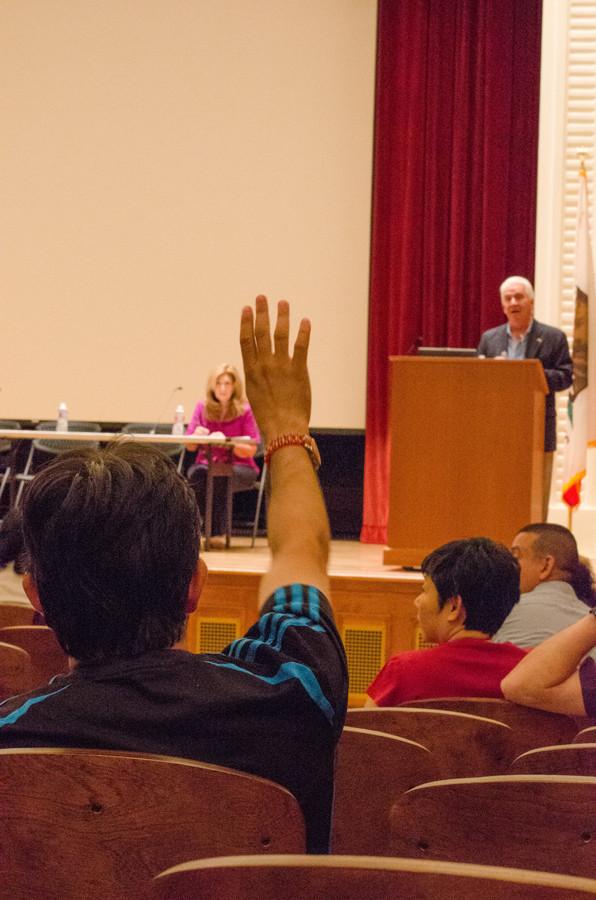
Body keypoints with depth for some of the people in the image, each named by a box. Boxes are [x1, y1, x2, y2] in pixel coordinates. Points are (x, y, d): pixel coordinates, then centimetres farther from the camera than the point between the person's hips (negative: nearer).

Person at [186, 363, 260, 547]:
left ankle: (218, 532, -28)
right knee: (196, 474, -34)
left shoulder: (245, 411, -4)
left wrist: (226, 441, -24)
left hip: (239, 468, -2)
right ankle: (211, 530, -27)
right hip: (207, 463, 2)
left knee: (220, 478, -37)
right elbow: (190, 446, 4)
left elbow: (251, 451, -8)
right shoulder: (202, 408, 4)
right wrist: (196, 435, -20)